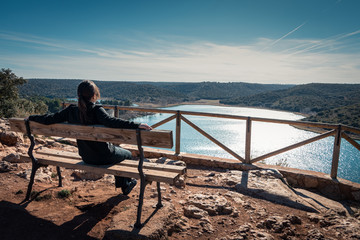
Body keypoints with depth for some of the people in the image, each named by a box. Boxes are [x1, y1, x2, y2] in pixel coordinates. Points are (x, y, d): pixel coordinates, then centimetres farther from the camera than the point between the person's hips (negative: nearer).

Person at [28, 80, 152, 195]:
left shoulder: (71, 110, -7)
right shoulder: (96, 110, -23)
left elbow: (49, 119, -3)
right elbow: (110, 121, -40)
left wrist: (30, 118, 16)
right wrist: (136, 125, -47)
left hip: (86, 157, 6)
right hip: (103, 157, -6)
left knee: (117, 150, 34)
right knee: (127, 154, 24)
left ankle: (123, 184, 44)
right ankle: (125, 184, 39)